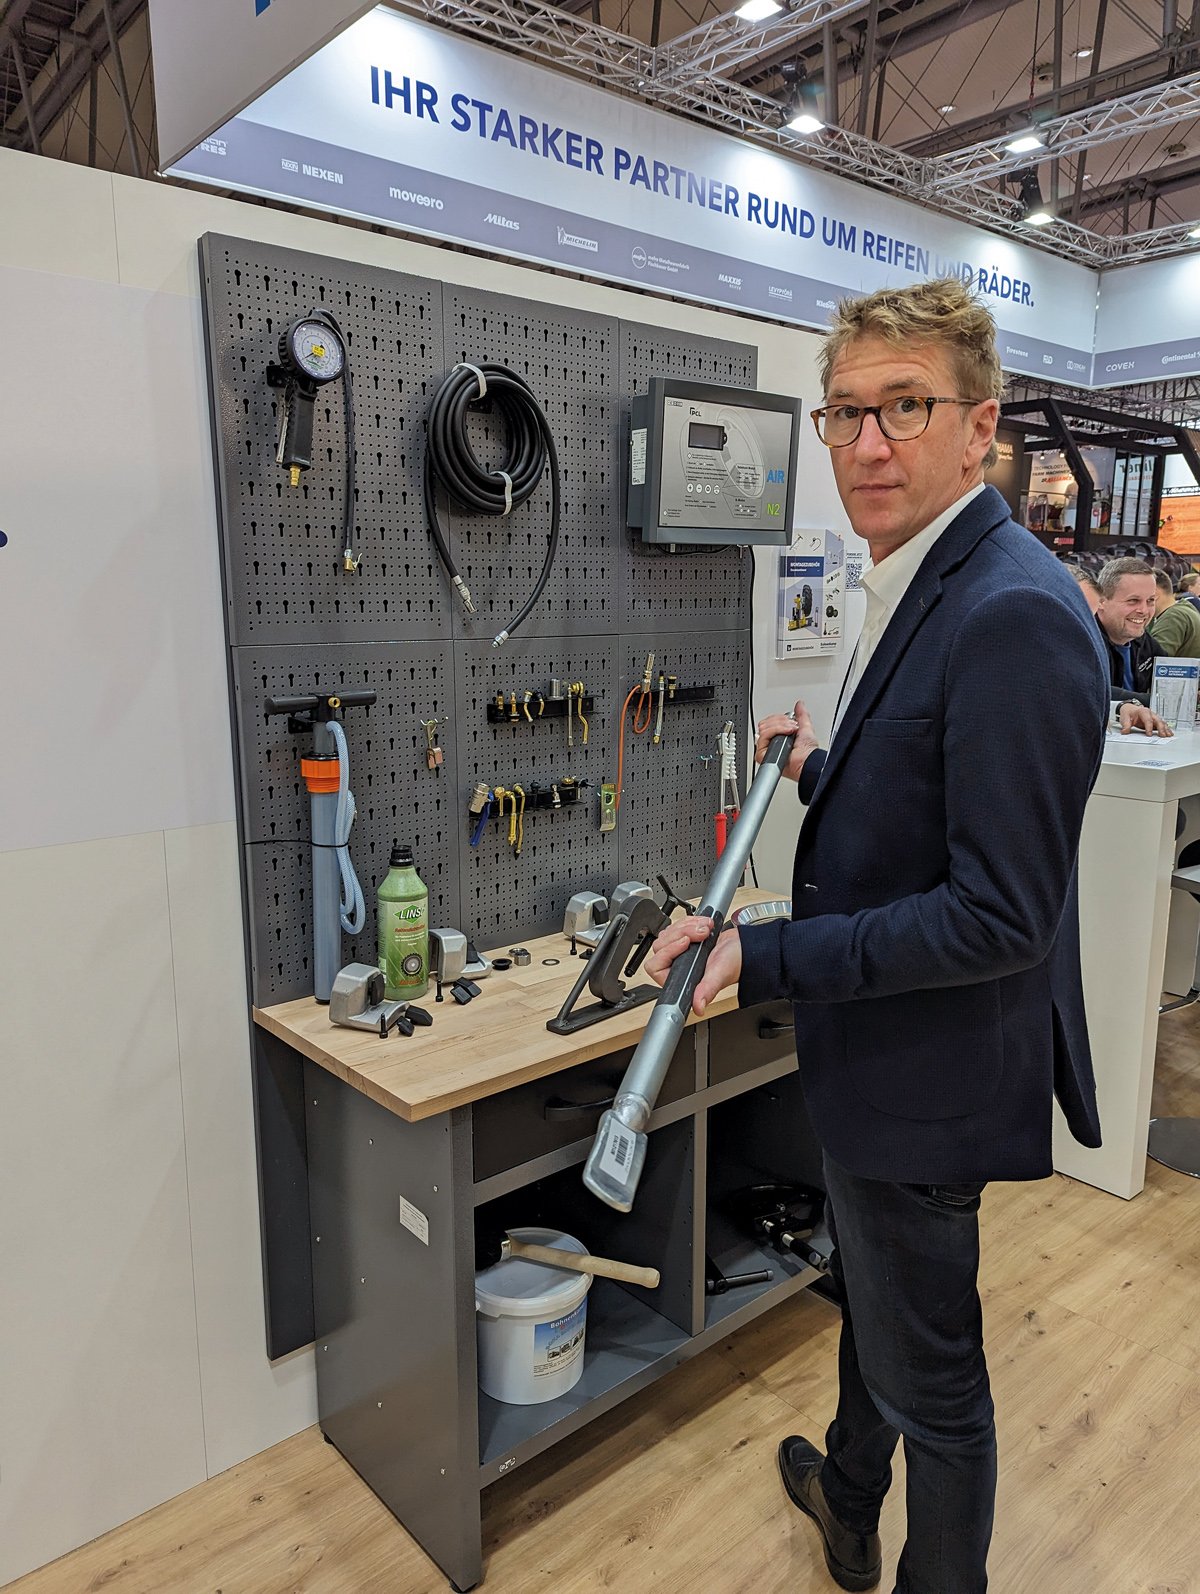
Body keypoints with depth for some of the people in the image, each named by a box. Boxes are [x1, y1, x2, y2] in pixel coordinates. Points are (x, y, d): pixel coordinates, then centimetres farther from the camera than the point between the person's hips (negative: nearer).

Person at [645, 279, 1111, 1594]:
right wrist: (818, 773, 8)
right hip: (874, 1056, 10)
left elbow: (1000, 916, -29)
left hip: (929, 1078, -10)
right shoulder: (919, 590, 6)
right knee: (869, 1303, 31)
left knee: (928, 1376, 15)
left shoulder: (1015, 615, -26)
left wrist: (763, 959, -28)